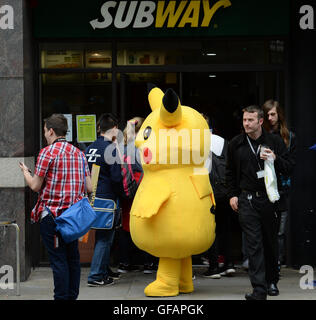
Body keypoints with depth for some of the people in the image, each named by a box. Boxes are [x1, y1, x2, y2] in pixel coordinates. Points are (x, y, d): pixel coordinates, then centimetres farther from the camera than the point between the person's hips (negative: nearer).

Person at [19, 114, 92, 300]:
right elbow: (89, 188, 8)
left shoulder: (48, 152, -9)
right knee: (72, 257, 12)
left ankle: (61, 297, -2)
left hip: (52, 214, -6)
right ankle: (72, 295, 18)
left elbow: (35, 186, -7)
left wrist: (25, 171, 11)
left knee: (58, 260, -3)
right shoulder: (79, 153, 11)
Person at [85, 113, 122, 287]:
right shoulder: (111, 149, -14)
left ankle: (104, 269, 31)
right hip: (106, 198, -8)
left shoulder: (89, 148, 9)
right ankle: (96, 276, 0)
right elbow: (116, 177, -17)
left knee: (103, 235, 20)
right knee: (104, 237, -1)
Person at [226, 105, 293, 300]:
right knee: (254, 245, -7)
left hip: (269, 198, 0)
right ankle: (259, 289, -9)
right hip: (246, 200, 0)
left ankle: (272, 281, 30)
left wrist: (275, 159, -18)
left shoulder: (274, 141, 1)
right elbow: (230, 172, 17)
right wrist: (232, 195, 8)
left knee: (270, 242, 11)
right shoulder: (236, 144, 6)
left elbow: (288, 169, 1)